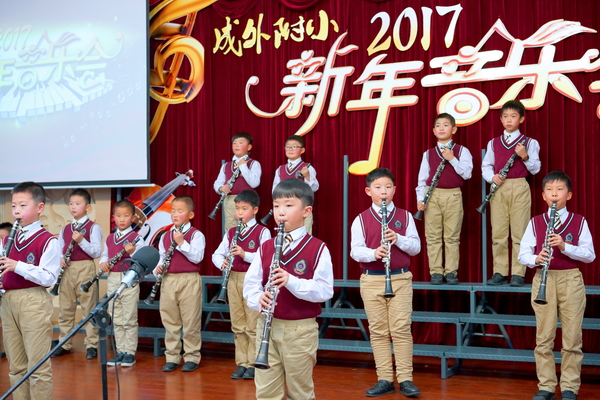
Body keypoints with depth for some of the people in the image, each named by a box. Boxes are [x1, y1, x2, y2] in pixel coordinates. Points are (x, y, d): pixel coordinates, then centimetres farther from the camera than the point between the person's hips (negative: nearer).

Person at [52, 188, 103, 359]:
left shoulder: (93, 227, -3)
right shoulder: (65, 229, 13)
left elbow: (97, 252, -10)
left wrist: (81, 241, -21)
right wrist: (60, 259, -5)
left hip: (85, 269, -5)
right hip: (67, 270, 5)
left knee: (89, 307, 0)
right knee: (65, 308, 10)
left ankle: (91, 345, 7)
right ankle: (64, 344, 20)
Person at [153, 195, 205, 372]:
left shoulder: (196, 234, -4)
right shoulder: (165, 236, 12)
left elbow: (197, 257, -15)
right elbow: (161, 256, 18)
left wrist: (181, 243, -20)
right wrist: (157, 268, -2)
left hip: (189, 280, -5)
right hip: (168, 280, 5)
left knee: (190, 321, 1)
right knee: (170, 321, 9)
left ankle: (191, 357, 11)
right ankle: (172, 357, 18)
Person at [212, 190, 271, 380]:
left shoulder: (262, 232, -6)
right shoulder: (231, 232, 11)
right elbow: (217, 254, 12)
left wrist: (245, 254, -25)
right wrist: (222, 262, -10)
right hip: (234, 279, 6)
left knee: (253, 325, -1)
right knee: (238, 326, 10)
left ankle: (253, 364, 8)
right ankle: (241, 363, 18)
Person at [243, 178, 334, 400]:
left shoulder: (318, 249, -8)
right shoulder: (265, 248, 5)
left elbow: (325, 290, -13)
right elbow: (250, 284, 5)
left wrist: (291, 281, -27)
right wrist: (258, 299, -18)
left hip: (301, 329, -3)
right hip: (267, 326, 4)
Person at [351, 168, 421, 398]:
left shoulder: (405, 217, 4)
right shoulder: (361, 220, 1)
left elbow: (416, 247, 2)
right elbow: (355, 251, -5)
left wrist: (398, 239, -16)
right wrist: (373, 253, -24)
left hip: (400, 278, 0)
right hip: (371, 280, 0)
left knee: (401, 328, -3)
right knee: (378, 331, 4)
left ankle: (405, 379, 5)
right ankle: (385, 380, 12)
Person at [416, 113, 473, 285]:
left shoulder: (461, 151, 2)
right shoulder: (428, 153, 9)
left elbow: (467, 173, -7)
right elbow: (422, 178, 7)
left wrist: (452, 159, -15)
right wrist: (420, 198, -2)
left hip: (453, 195, -2)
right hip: (432, 196, 2)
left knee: (452, 236, 2)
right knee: (433, 236, 2)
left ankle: (451, 272, 9)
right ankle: (436, 272, 9)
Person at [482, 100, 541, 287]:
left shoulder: (529, 143, 4)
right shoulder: (493, 143, 12)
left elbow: (535, 169, 3)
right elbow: (486, 166, 11)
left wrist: (525, 157, -13)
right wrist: (492, 177, -8)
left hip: (520, 188, -3)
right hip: (498, 189, 3)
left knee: (519, 232, -2)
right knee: (498, 232, 3)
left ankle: (518, 274, 1)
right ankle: (499, 272, 9)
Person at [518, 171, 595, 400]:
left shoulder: (579, 222, 1)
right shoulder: (535, 223, 3)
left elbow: (590, 254, -4)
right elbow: (523, 254, 2)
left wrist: (565, 246, -19)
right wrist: (536, 259, -20)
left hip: (571, 280, -1)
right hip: (544, 280, 1)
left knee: (572, 337, 2)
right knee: (544, 337, 4)